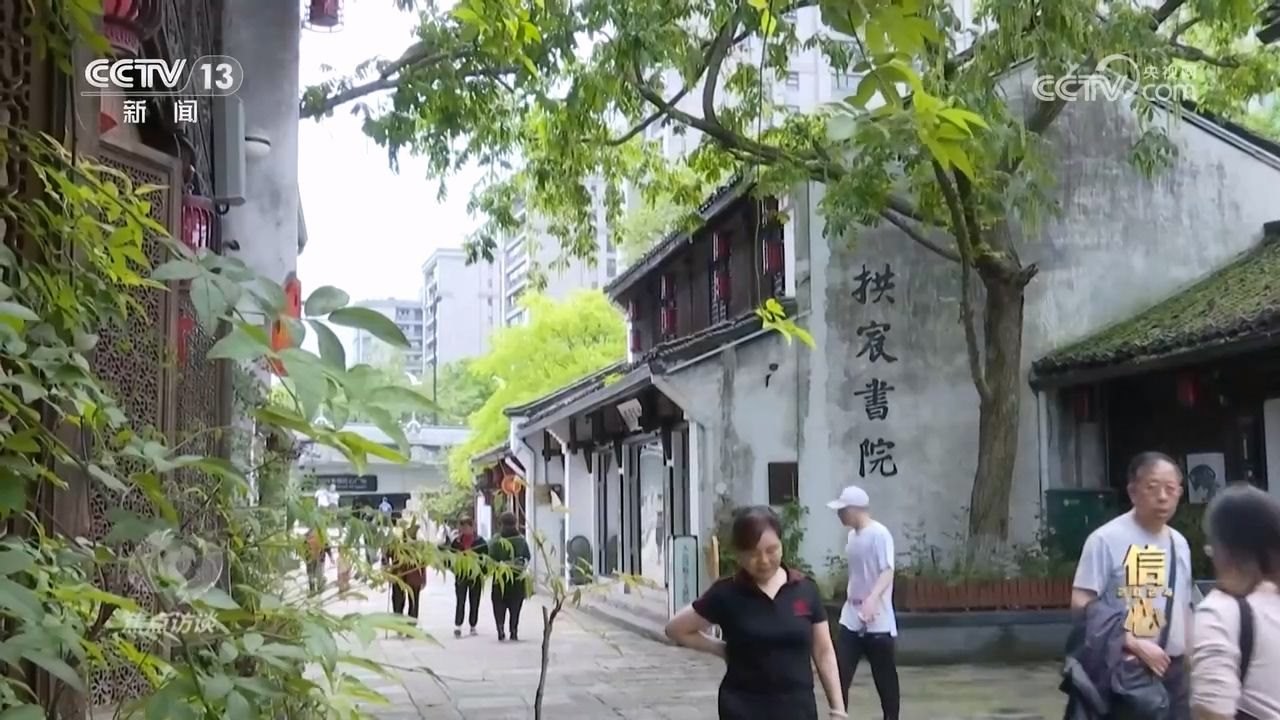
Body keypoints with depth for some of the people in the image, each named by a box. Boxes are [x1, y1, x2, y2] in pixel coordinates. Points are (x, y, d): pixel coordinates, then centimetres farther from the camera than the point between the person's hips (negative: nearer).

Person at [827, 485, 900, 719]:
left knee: (885, 679, 5)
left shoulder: (879, 534, -14)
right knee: (839, 675, -1)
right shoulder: (852, 535, 11)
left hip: (878, 622, -7)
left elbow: (887, 572, -23)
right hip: (850, 620, 7)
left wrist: (873, 599, -38)